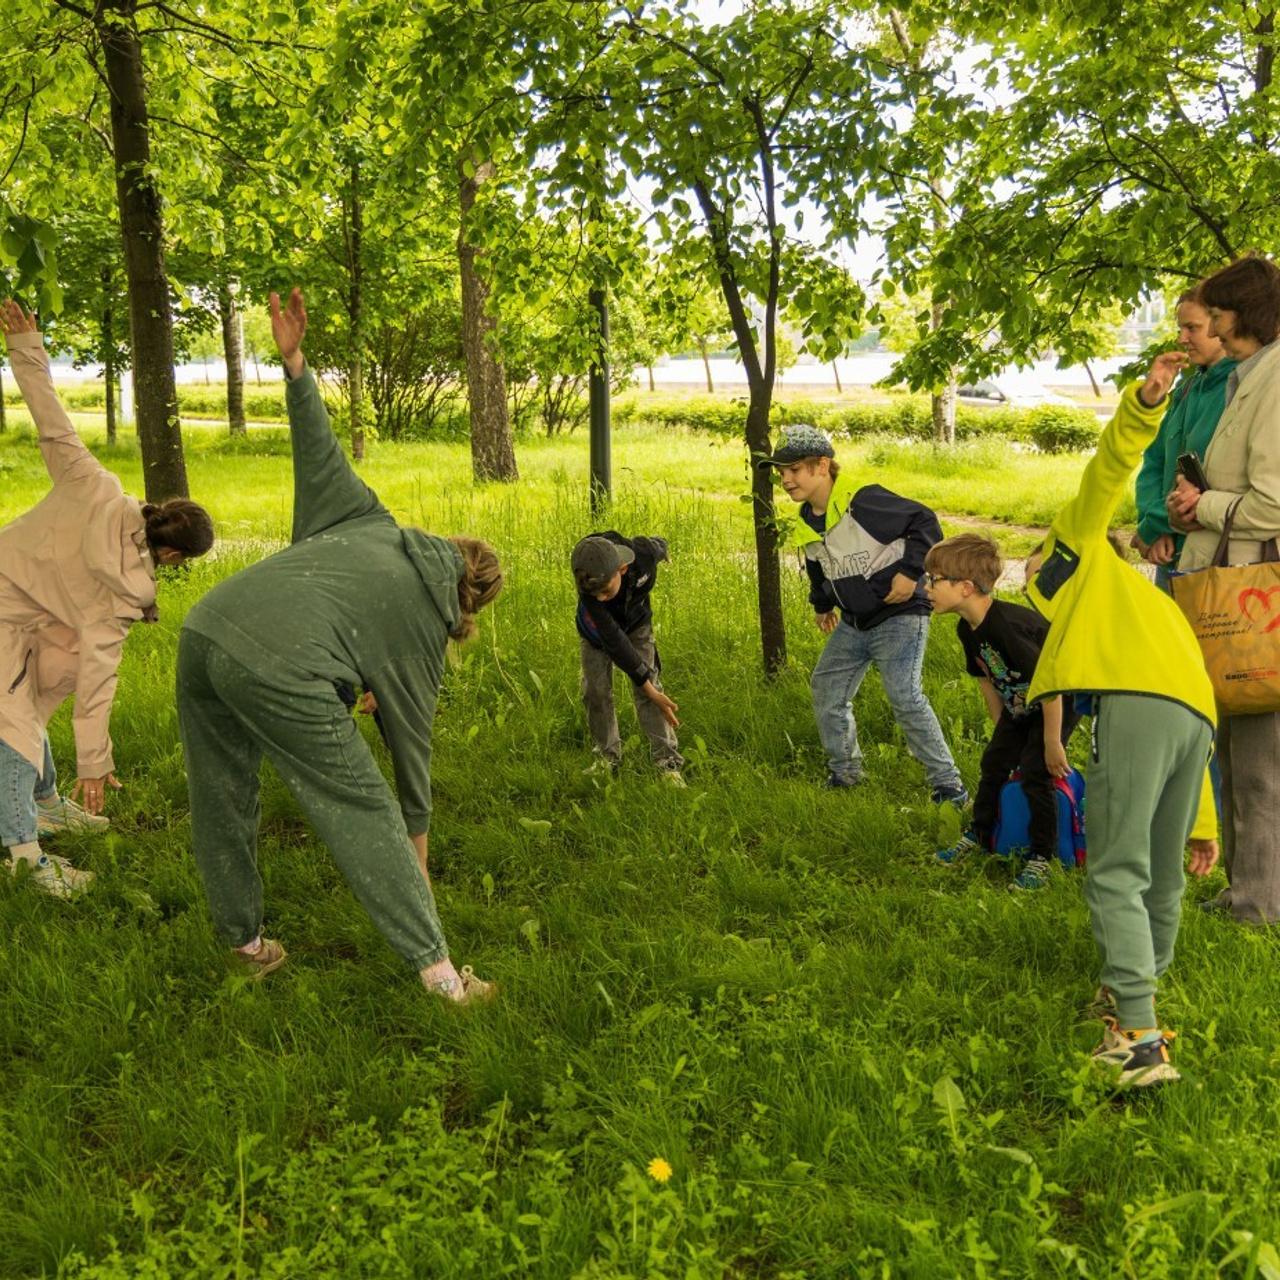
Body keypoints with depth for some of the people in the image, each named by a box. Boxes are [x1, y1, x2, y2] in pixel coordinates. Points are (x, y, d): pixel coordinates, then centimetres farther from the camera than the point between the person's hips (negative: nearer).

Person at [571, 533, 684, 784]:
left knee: (648, 687, -12)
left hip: (636, 624, 1)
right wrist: (647, 686, -37)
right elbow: (613, 640, -37)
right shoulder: (589, 590, -40)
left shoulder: (644, 553, -38)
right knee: (595, 690, -5)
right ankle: (607, 756, 14)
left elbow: (661, 545, -10)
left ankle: (668, 762, -13)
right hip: (598, 630, -1)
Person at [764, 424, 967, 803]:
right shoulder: (806, 524, 4)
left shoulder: (865, 502, -22)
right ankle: (844, 771, 31)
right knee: (826, 690, 12)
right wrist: (822, 604, 27)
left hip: (899, 617, -9)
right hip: (853, 624, 9)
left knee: (905, 698, -19)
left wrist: (910, 571, -22)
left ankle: (949, 786, -7)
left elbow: (924, 521, -17)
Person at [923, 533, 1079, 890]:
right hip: (1020, 705, 8)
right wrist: (1003, 729, 11)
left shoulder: (1007, 626, -36)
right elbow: (987, 680, 7)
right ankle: (979, 834, 26)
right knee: (995, 762, 9)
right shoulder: (967, 629, -8)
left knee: (1035, 770, -12)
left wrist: (1052, 743, -26)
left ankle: (1042, 856, 1)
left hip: (1061, 698, -8)